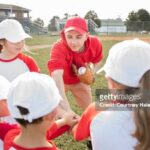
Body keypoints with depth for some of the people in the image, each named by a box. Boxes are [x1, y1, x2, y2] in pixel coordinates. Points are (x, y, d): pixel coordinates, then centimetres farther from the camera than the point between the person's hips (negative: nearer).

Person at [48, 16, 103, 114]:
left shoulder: (95, 43, -27)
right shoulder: (59, 48, -42)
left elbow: (97, 60, -2)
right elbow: (57, 76, -58)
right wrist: (67, 110, -71)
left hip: (80, 81, 4)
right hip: (62, 82, -3)